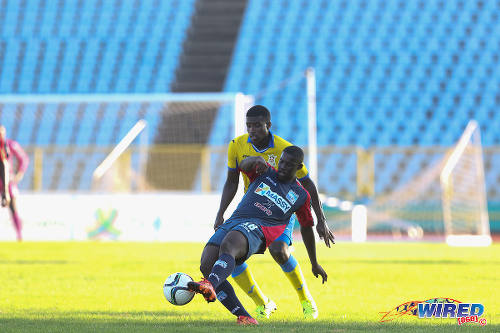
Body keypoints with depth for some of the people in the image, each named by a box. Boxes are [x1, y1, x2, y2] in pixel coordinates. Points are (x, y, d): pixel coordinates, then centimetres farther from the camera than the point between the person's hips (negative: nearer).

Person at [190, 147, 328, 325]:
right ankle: (243, 317, -21)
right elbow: (244, 164, 4)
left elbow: (307, 229, 29)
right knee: (206, 266, -21)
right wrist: (257, 160, -22)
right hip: (233, 222, 4)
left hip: (257, 229, -4)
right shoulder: (265, 173, 24)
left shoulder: (301, 195, 20)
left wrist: (315, 264, 36)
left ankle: (210, 285, -70)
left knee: (228, 245, -38)